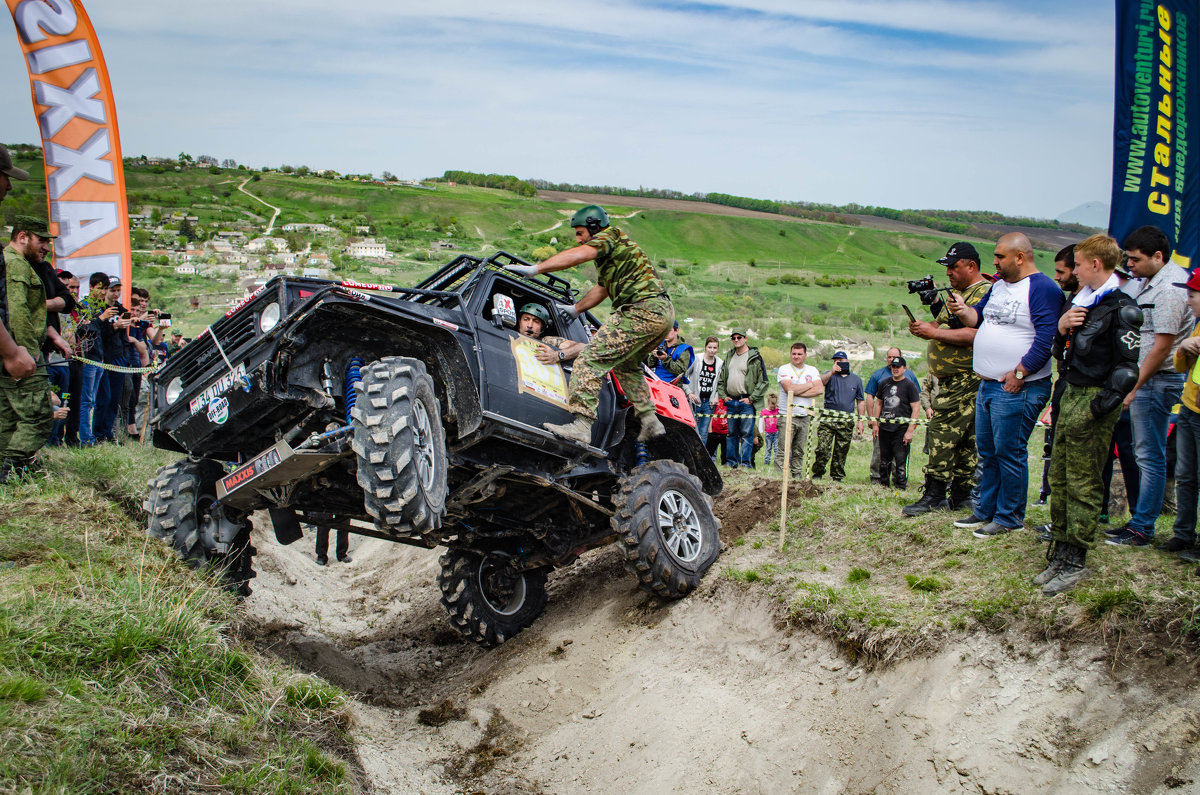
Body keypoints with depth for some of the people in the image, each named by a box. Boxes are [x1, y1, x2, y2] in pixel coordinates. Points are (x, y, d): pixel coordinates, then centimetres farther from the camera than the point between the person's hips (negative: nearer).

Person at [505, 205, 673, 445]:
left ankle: (581, 425, -24)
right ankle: (649, 422, 25)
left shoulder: (609, 235, -1)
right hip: (663, 312, 11)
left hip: (642, 310, -11)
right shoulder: (611, 253, 29)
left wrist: (534, 269, -20)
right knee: (626, 365, 29)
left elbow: (578, 255, -19)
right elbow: (601, 290, 41)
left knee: (592, 358, -15)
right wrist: (574, 309, 46)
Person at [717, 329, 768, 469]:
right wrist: (723, 396, 9)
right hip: (731, 402, 6)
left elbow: (763, 381, -7)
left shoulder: (755, 357, -4)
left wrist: (751, 398, -11)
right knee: (732, 433, 10)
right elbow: (721, 379, 22)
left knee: (747, 434, -5)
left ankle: (745, 463, -3)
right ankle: (731, 463, 16)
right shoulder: (729, 356, 15)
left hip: (746, 401, -6)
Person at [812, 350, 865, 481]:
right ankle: (817, 474, 2)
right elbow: (821, 381, -16)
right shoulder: (830, 375, 8)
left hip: (847, 422, 2)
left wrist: (860, 420, 10)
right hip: (828, 419, -2)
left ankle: (837, 477, 15)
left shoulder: (856, 379, 15)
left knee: (841, 452, 5)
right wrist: (831, 372, -33)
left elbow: (861, 401, 17)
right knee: (822, 449, -12)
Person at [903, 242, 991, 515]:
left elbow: (975, 335, -24)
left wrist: (933, 332, -20)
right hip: (951, 380, 10)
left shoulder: (984, 293, -13)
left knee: (942, 432, -12)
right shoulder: (958, 292, 20)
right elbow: (946, 325, 24)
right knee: (962, 439, 12)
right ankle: (960, 495, 16)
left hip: (965, 380, -10)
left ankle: (934, 496, -10)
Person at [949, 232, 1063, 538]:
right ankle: (986, 510, 28)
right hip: (987, 385, 9)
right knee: (987, 452, 16)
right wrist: (963, 310, 2)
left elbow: (1046, 339, -21)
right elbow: (979, 318, 25)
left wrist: (1019, 374, -20)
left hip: (1017, 390, -9)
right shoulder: (999, 284, 15)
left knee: (1009, 453, -3)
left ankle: (1009, 517, 8)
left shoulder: (1043, 289, -14)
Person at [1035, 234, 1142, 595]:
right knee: (1059, 478, 10)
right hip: (1070, 395, 9)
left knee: (1083, 484, -3)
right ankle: (1060, 554, 19)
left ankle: (1075, 564, 5)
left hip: (1094, 401, -9)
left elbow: (1126, 369, -16)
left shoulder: (1120, 308, -13)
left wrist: (1098, 408, -18)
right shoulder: (1080, 300, 14)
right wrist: (1061, 328, 1)